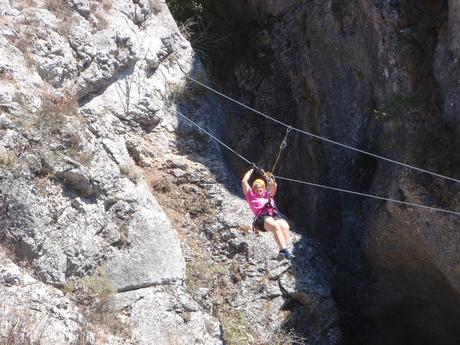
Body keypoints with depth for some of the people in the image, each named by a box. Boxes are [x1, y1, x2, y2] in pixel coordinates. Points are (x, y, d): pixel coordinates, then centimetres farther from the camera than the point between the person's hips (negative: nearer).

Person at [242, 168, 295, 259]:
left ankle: (282, 251, -40)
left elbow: (274, 185, 31)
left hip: (275, 215, 4)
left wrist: (265, 175, 33)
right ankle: (284, 250, -45)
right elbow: (244, 181, 23)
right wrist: (251, 171, 32)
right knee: (275, 226, -35)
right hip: (262, 218, -4)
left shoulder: (268, 195, 35)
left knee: (285, 227, -30)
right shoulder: (251, 196, 25)